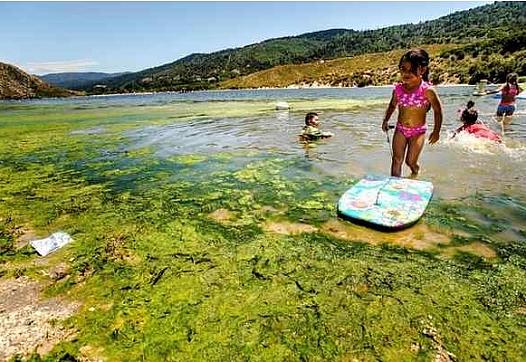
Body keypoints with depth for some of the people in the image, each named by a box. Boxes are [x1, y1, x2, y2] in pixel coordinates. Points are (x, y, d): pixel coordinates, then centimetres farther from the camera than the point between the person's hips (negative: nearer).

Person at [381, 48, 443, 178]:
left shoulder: (427, 90, -16)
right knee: (397, 160, 1)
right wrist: (386, 120, 4)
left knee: (410, 161, 4)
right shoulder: (398, 88, -5)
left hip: (418, 131, -3)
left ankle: (415, 172, 39)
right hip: (400, 129, 3)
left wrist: (436, 131, -3)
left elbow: (437, 110, -6)